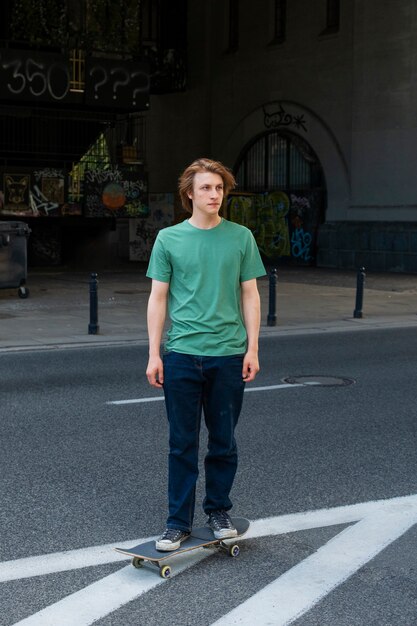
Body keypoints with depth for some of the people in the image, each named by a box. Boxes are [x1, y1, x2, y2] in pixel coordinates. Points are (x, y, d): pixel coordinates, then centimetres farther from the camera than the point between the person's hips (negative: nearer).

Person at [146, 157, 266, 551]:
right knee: (182, 443, 6)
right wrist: (154, 355, -1)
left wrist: (252, 349, 0)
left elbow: (250, 295, 6)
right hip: (181, 355, 0)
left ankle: (218, 511, 27)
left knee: (223, 441, 10)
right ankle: (178, 521, 17)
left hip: (228, 355, 1)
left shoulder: (241, 237, 4)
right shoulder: (169, 239, 2)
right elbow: (158, 297, 3)